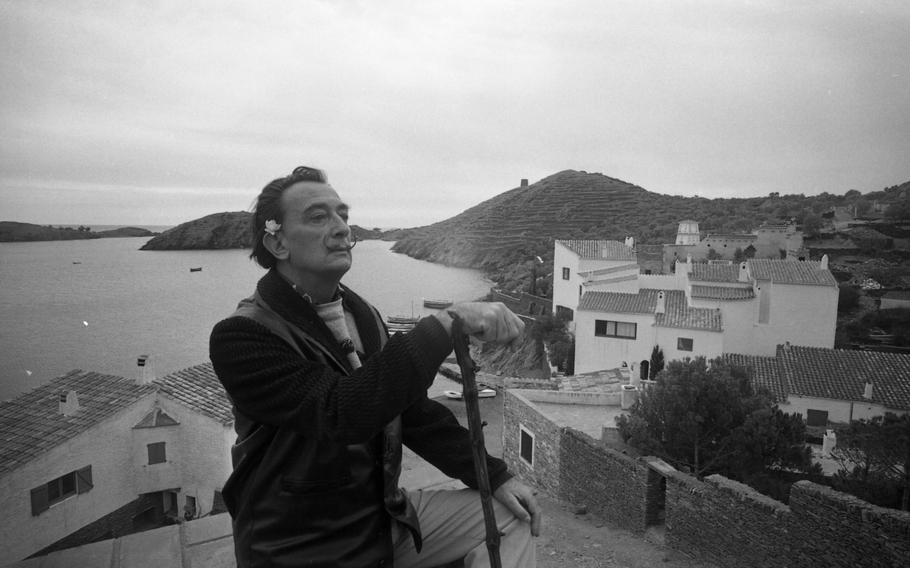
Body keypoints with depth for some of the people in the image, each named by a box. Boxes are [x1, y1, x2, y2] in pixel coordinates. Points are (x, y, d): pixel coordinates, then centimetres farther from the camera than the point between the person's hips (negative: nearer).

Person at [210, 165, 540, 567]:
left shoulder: (361, 314, 5)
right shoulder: (240, 337, -19)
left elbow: (410, 409, 8)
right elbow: (342, 412, -34)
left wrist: (493, 475, 2)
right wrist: (446, 323, -38)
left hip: (383, 515, 7)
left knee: (511, 515, 1)